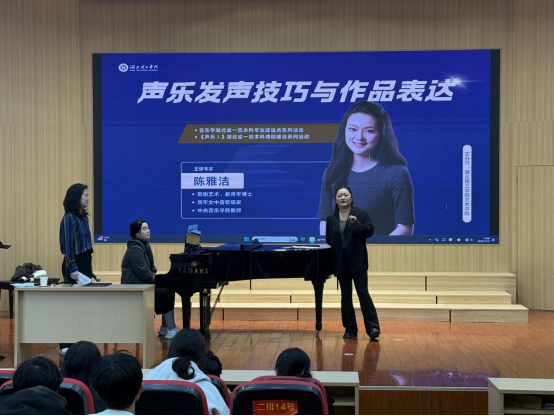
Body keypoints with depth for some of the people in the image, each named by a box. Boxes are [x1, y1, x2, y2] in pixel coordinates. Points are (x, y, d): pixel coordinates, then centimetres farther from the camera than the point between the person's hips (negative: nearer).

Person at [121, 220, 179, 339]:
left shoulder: (144, 246, 15)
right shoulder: (135, 249, -18)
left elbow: (150, 268, 18)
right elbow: (143, 272, -23)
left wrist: (155, 278, 0)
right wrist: (157, 280, -12)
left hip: (142, 284, 10)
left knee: (168, 290, 1)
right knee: (167, 293, -18)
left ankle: (165, 328, 4)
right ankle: (171, 330, -16)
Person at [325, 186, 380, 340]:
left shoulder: (361, 213, 1)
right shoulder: (331, 219, 10)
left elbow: (369, 231, -6)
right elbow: (328, 240, 11)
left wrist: (357, 224, -21)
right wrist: (331, 261, 3)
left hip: (357, 260, -3)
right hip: (340, 262, 3)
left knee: (363, 292, -10)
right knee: (345, 295, 6)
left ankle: (372, 326, -8)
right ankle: (350, 329, 12)